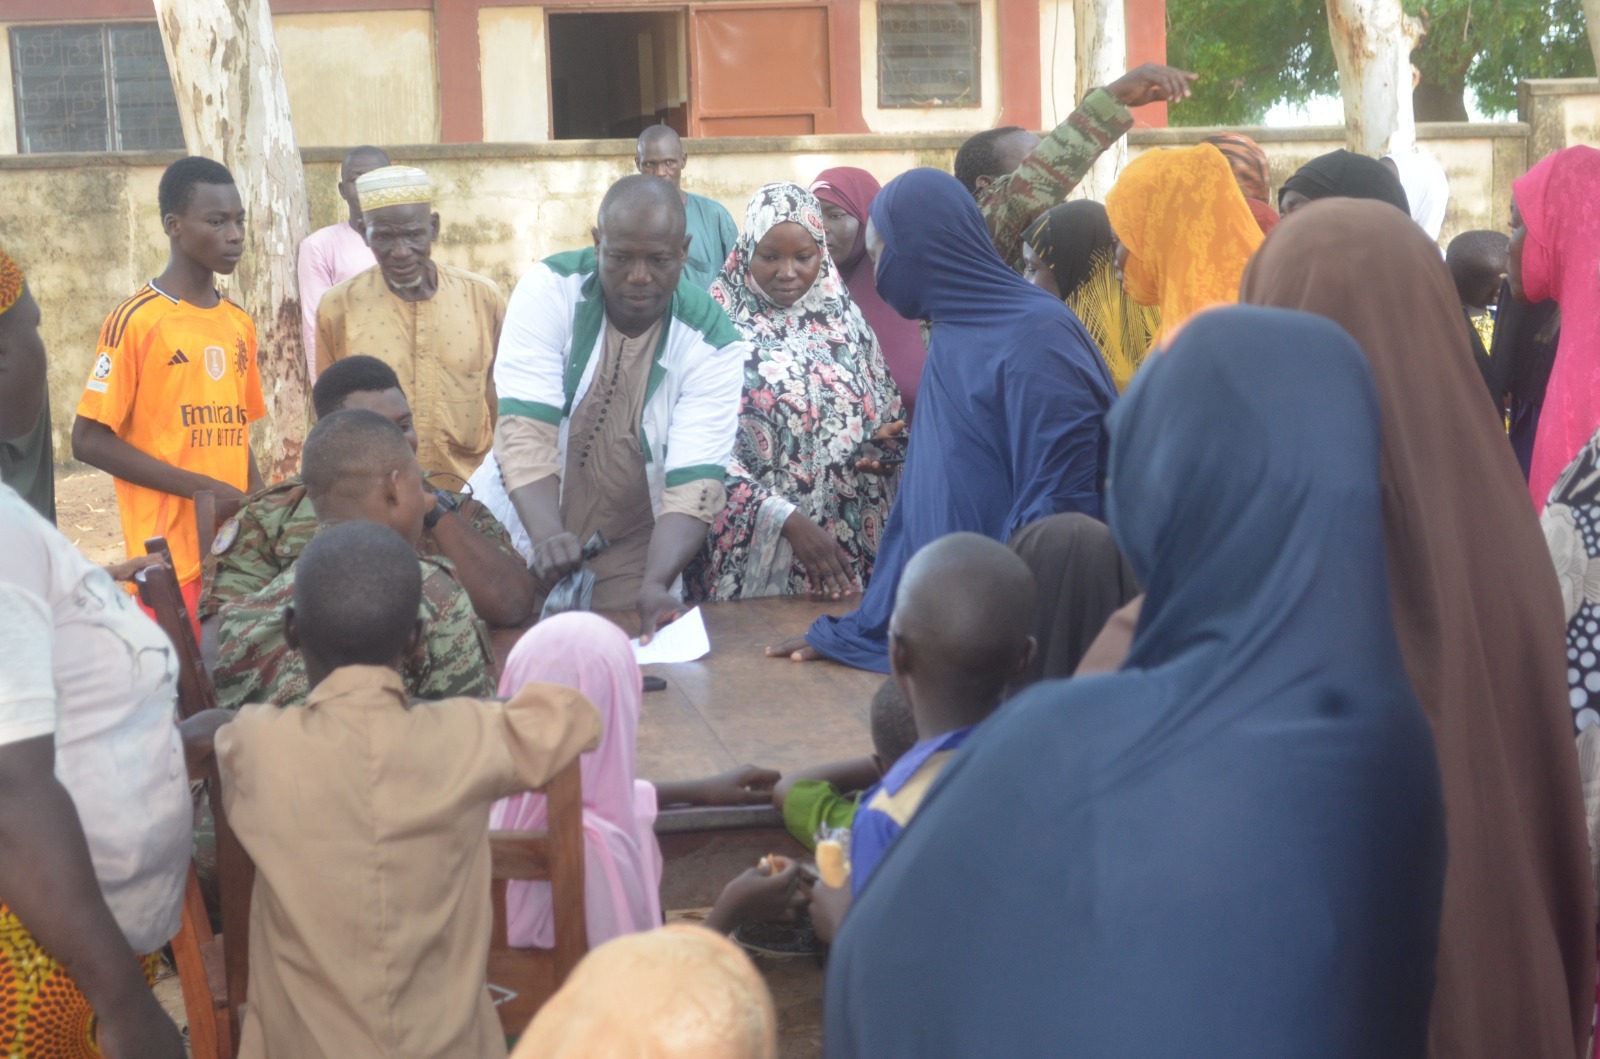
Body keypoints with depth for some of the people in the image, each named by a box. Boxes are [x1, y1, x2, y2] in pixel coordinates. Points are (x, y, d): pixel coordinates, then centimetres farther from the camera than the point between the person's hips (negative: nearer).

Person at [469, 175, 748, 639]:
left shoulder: (712, 343, -15)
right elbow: (525, 429, -23)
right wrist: (548, 536, -40)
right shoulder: (549, 289, -15)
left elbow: (693, 483, -22)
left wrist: (655, 584, -40)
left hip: (630, 557, 0)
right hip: (517, 533, 0)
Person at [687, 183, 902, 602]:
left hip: (847, 542, 4)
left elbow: (886, 414, 17)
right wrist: (789, 521, -22)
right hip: (754, 549, -4)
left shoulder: (842, 315, 7)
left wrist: (884, 442, -7)